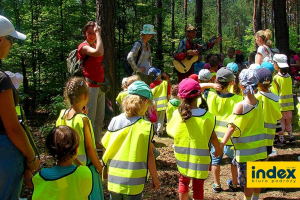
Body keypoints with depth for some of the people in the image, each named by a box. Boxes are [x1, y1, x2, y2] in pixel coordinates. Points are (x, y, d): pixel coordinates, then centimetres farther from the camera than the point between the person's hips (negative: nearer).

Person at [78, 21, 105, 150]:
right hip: (90, 85, -9)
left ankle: (97, 142, 24)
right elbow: (99, 53, -29)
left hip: (100, 86, 9)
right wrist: (99, 34, -22)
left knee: (100, 117, 14)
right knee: (90, 118, -7)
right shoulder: (83, 46, -10)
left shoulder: (94, 46, 17)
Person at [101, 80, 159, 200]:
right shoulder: (145, 126, -13)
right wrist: (154, 178, 3)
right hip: (133, 183, -4)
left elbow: (105, 146, 5)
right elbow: (149, 155, -9)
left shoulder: (114, 121, -1)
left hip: (113, 179, 4)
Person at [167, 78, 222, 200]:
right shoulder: (207, 116, -17)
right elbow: (213, 137, -6)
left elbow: (170, 131, -4)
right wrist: (218, 149, 11)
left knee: (183, 181, 22)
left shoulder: (177, 114, -15)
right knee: (198, 185, 11)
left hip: (182, 156, 2)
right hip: (200, 158, -2)